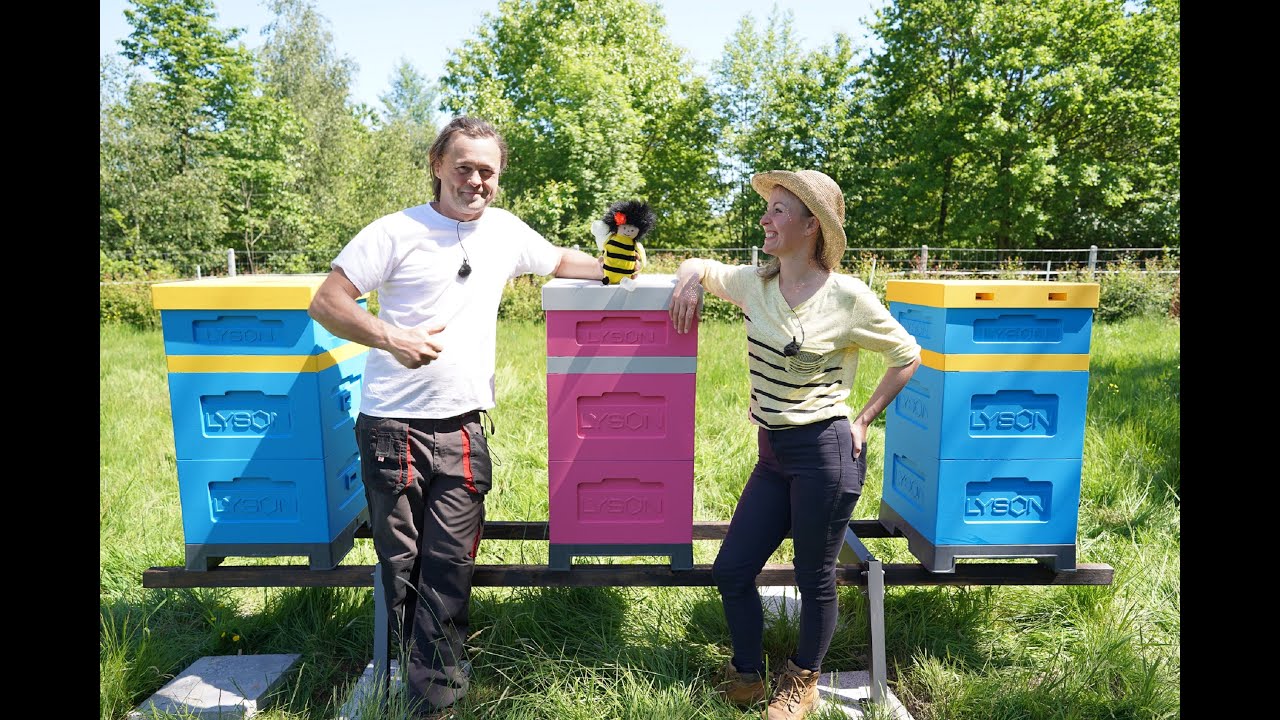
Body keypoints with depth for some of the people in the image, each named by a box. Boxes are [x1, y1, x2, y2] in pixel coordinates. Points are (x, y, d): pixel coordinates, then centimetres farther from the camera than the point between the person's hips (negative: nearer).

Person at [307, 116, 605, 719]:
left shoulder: (505, 231, 9)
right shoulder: (397, 232, -5)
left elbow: (557, 261, 27)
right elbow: (325, 302, -7)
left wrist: (611, 270, 9)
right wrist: (390, 337, -23)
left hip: (464, 428, 3)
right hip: (394, 425, -3)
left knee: (449, 566, 3)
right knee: (400, 563, 8)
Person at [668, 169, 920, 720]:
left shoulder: (848, 297, -13)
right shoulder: (754, 283, 2)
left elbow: (907, 356, -1)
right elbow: (700, 266, 19)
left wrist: (862, 420, -4)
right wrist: (690, 280, -5)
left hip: (825, 452, -6)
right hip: (772, 452, 6)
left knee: (814, 579, 11)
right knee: (731, 572, 9)